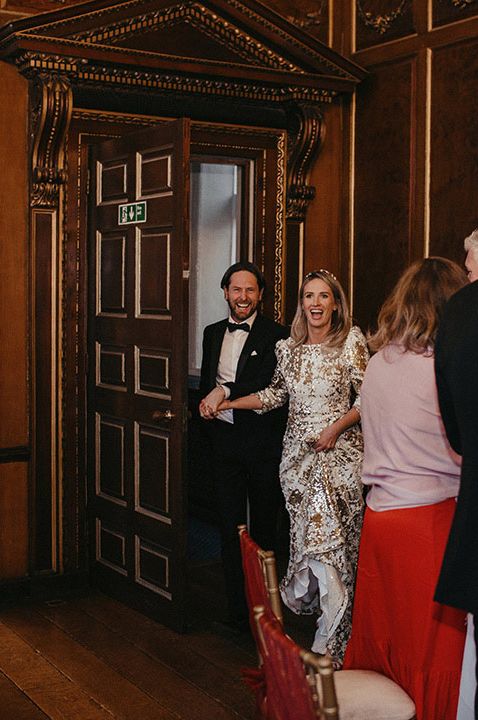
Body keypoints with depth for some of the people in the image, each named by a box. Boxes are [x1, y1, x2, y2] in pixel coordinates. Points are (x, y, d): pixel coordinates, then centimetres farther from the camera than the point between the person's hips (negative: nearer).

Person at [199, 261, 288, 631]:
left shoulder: (276, 335, -5)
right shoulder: (213, 333, 15)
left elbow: (273, 384, -17)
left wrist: (225, 391, -18)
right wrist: (206, 404, 4)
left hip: (262, 441, -5)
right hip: (224, 438, 5)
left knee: (263, 528, 6)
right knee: (230, 527, 5)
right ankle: (237, 611, 11)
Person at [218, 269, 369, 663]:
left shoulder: (351, 341, -2)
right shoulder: (289, 347, 10)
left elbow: (366, 397, -4)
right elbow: (276, 394, 20)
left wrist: (336, 427, -14)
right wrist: (227, 403, 16)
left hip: (339, 450, -4)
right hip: (298, 450, 4)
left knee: (329, 538, -8)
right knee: (306, 536, 2)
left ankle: (330, 644, -2)